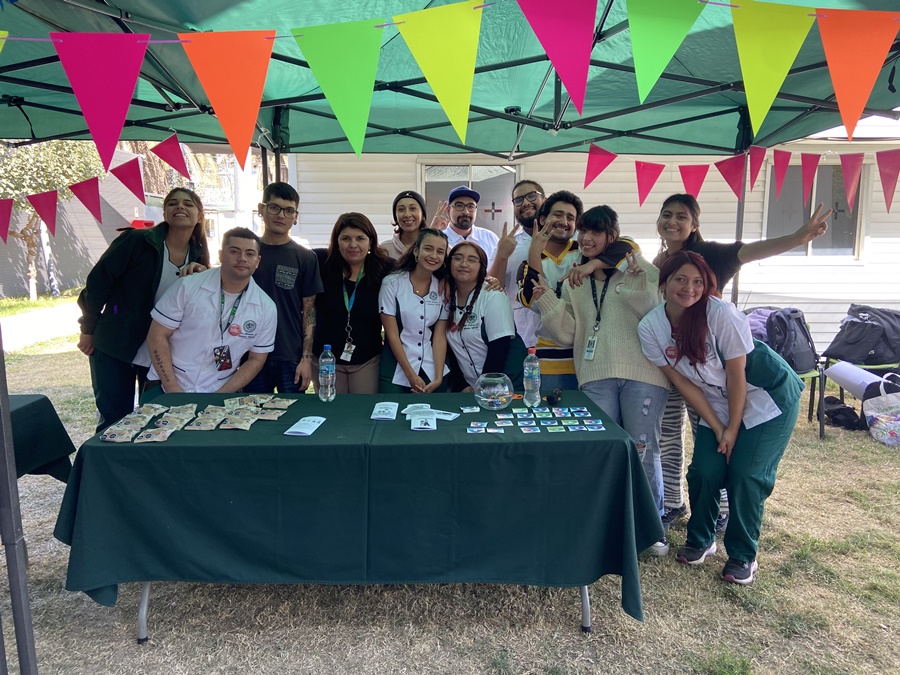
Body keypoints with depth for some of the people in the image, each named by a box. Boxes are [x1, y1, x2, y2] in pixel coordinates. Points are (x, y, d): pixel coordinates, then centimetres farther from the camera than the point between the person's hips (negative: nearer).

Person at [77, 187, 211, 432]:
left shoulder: (197, 256, 2)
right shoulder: (136, 241, -12)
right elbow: (98, 282, -8)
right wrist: (88, 330, -2)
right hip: (115, 349, -4)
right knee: (114, 421, 4)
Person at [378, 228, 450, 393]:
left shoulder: (443, 288, 2)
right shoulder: (392, 283, -8)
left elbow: (440, 335, -1)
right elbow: (392, 334, -9)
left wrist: (438, 378, -11)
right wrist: (411, 375, -12)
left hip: (433, 371, 3)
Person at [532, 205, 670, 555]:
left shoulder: (641, 271, 4)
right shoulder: (574, 282, 15)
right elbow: (567, 333, 9)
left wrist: (636, 283, -16)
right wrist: (546, 300, -3)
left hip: (642, 374, -3)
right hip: (596, 376, 3)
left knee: (643, 452, 3)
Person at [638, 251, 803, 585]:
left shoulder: (722, 314, -27)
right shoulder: (650, 327, -15)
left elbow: (736, 375, -19)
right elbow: (682, 383, -9)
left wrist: (733, 429, -12)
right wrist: (717, 428, -8)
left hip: (769, 396, -3)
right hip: (717, 404, 4)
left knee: (745, 474, -8)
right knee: (704, 471, -5)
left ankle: (743, 556, 13)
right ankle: (700, 540, 22)